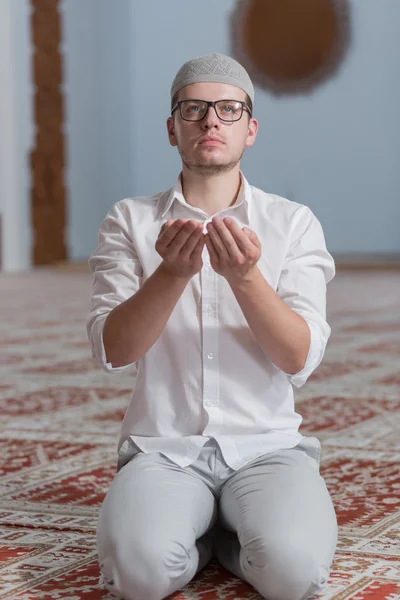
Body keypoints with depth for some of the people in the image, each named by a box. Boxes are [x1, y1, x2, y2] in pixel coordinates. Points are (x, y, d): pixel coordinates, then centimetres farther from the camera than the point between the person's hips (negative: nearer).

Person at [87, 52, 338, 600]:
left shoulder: (294, 223, 4)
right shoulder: (130, 220, 5)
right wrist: (172, 272, -23)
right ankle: (192, 528, 6)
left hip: (267, 445, 1)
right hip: (164, 447, 0)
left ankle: (224, 531, 6)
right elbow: (112, 351, -7)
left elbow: (299, 360, -7)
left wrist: (245, 276, -24)